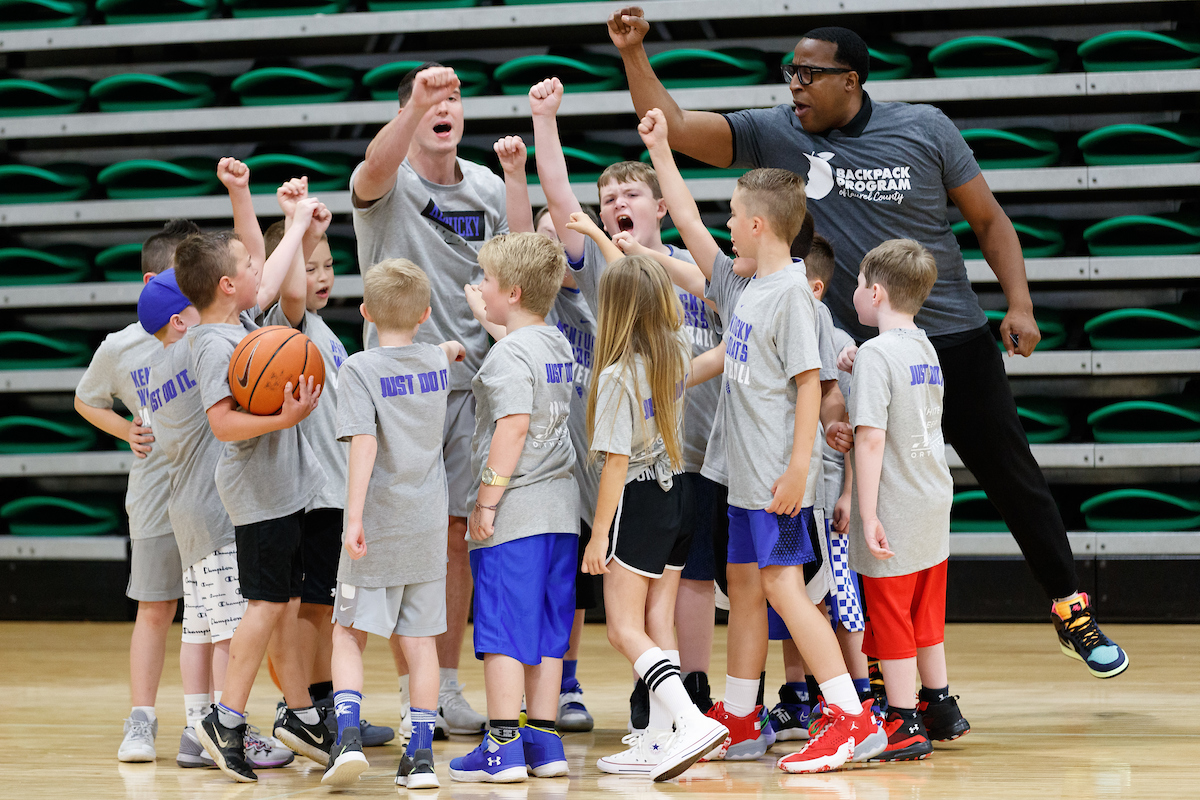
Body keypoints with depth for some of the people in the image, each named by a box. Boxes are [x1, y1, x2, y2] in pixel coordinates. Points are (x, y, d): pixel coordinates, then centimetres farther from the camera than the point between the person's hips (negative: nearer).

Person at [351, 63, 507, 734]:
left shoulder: (488, 189, 8)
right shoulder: (389, 185, -8)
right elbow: (377, 166, -34)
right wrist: (419, 101, -50)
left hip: (470, 383, 4)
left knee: (458, 536, 7)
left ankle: (448, 685, 16)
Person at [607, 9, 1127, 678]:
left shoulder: (925, 129, -2)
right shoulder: (776, 135, 0)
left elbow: (989, 219, 4)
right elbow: (674, 127, -5)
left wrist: (1020, 305, -5)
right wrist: (634, 54, -16)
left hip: (957, 342, -1)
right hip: (855, 357, 1)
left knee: (1014, 478, 5)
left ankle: (1072, 611, 23)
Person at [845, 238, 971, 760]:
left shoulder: (877, 353, -17)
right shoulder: (926, 349, 8)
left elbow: (871, 438, -22)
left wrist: (868, 514, -22)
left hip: (894, 513, -8)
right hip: (934, 503, 8)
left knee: (890, 619, 1)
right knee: (925, 617, 20)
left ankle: (905, 727, 5)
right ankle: (941, 709, 29)